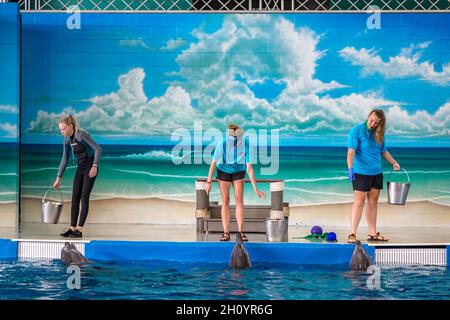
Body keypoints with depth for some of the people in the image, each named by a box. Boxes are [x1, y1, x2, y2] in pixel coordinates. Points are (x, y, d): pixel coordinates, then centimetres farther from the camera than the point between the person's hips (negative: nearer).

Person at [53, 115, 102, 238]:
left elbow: (98, 148, -22)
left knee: (84, 198, -8)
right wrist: (59, 178, 6)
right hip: (80, 169, 8)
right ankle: (72, 228, 7)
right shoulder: (67, 139, 2)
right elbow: (65, 158, 7)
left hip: (90, 168, -8)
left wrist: (95, 166, -29)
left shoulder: (82, 134, -20)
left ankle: (79, 230, -6)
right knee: (75, 198, 3)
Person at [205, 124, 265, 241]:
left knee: (239, 200, -9)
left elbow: (249, 169, -25)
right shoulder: (222, 143, -32)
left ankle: (241, 232, -8)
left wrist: (256, 189, -25)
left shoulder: (246, 144, -30)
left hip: (238, 172, 1)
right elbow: (214, 163, -21)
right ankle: (226, 233, -3)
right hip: (224, 171, -1)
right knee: (225, 201, -5)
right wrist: (208, 182, -18)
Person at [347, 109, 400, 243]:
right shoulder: (356, 131, -10)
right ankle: (352, 234, -8)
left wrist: (394, 162, 16)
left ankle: (373, 234, 17)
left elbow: (383, 151, 22)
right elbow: (351, 151, -18)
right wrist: (350, 168, -29)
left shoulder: (379, 133, 8)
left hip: (377, 173, 6)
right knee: (359, 202, -9)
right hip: (361, 172, -6)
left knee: (373, 203, 10)